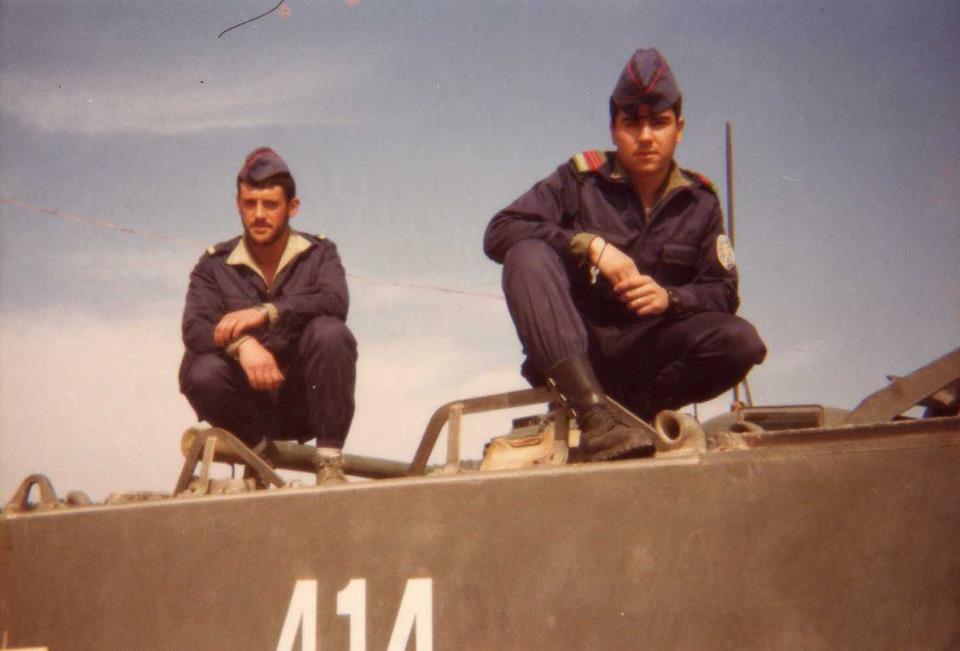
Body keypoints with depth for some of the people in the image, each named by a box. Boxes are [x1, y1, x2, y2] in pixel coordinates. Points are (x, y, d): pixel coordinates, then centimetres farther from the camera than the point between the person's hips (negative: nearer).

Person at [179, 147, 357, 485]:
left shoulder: (319, 253, 5)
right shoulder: (215, 265, 6)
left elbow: (335, 302, -18)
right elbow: (194, 329, -12)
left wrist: (265, 312, -30)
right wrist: (242, 344, -33)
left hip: (306, 399, 0)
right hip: (250, 402, 0)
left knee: (329, 332, -29)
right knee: (201, 373, -30)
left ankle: (329, 460, -19)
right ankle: (256, 443, -4)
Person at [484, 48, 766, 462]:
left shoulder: (699, 203, 8)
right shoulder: (580, 179, 0)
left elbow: (723, 293, 2)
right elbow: (499, 233, -10)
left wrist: (671, 298, -20)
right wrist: (590, 244, -22)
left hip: (645, 350, 1)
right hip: (571, 349, -1)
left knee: (741, 342, -25)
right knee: (527, 255, -30)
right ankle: (592, 413, -44)